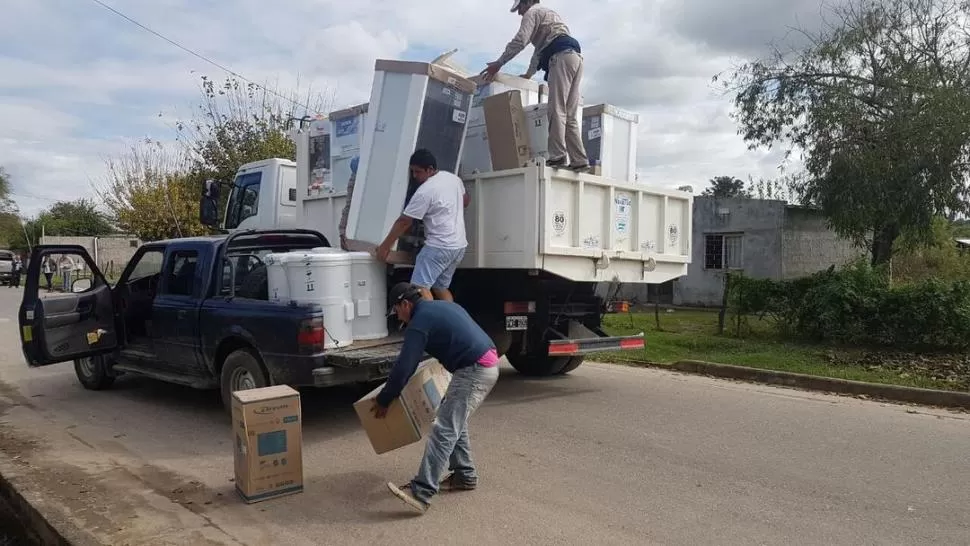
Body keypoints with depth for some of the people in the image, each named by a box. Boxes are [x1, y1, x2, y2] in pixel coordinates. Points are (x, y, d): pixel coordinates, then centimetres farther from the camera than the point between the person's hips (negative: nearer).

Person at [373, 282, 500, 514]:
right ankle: (465, 475, 28)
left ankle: (421, 492, -17)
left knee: (444, 429, -13)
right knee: (454, 421, 21)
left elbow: (403, 367, -9)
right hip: (488, 363, 10)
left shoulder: (419, 322, -7)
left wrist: (383, 400, 2)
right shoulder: (444, 306, 20)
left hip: (474, 371, -10)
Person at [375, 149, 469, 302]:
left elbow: (404, 222, -12)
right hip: (459, 245, 9)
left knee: (420, 287, -10)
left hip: (439, 246, -9)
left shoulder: (425, 191, -16)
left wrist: (385, 246, -3)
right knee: (441, 287, 17)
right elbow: (465, 201, 28)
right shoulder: (454, 178, 9)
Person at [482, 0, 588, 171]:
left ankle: (558, 156, -26)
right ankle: (579, 160, -6)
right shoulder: (549, 14, 38)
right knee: (570, 115, 2)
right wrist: (529, 74, 47)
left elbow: (519, 41, -5)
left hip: (562, 57, -9)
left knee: (557, 109, -16)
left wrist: (498, 63, 0)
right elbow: (540, 49, 43)